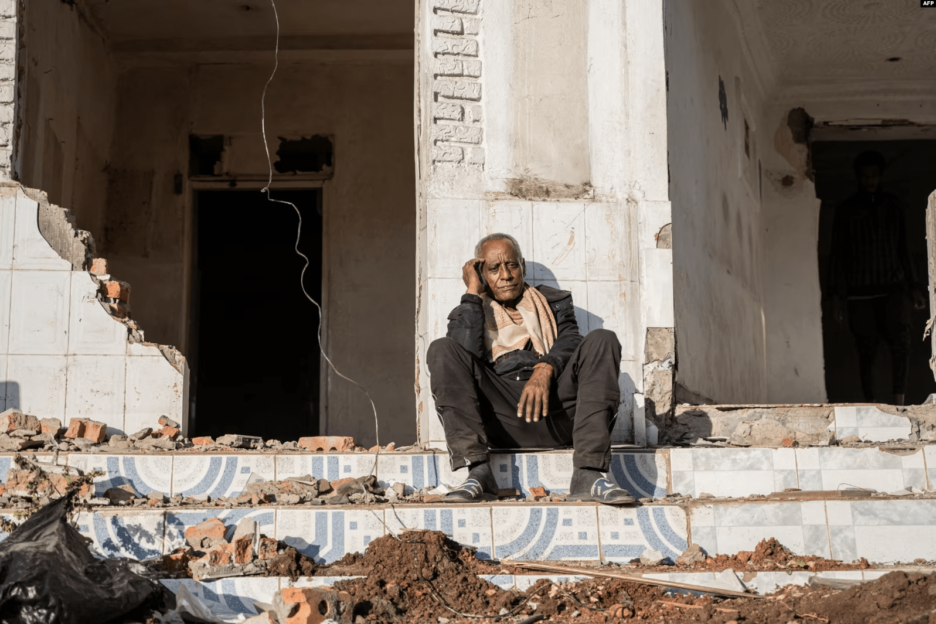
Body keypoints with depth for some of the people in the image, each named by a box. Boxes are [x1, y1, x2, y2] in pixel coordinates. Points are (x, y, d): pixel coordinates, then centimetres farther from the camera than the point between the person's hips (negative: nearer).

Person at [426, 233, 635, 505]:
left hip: (554, 411, 1)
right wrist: (473, 293, 6)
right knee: (441, 350, -19)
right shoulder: (469, 313, 23)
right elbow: (466, 353, -2)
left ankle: (589, 474, -35)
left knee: (602, 340, -20)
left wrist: (546, 369, -16)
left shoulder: (554, 301, 27)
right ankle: (478, 472, -33)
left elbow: (570, 342, 5)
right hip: (501, 416, -1)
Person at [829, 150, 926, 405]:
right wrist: (836, 296, -2)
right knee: (866, 351, -2)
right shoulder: (846, 210, 5)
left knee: (901, 342, -16)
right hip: (860, 293, -1)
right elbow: (838, 255, 4)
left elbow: (903, 249, 17)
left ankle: (899, 403, -16)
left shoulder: (893, 206, 12)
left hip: (893, 288, 1)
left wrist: (914, 287, 14)